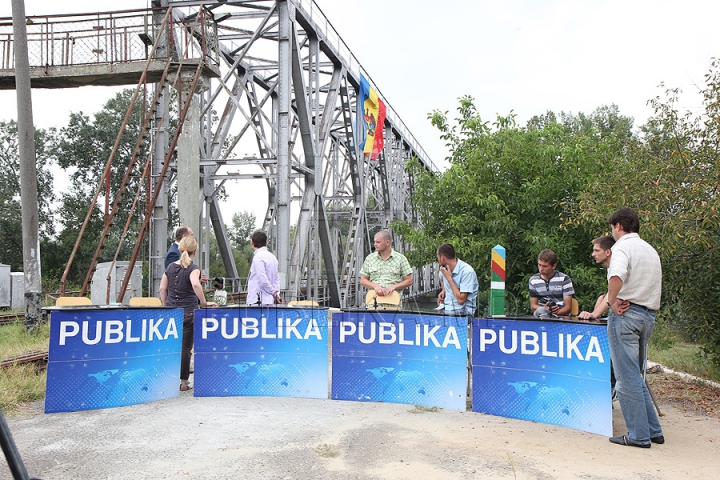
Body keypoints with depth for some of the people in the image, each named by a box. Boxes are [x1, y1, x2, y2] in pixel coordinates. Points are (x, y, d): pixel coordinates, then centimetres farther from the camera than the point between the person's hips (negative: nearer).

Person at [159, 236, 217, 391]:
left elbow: (162, 288, 10)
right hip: (188, 312, -5)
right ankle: (183, 381, 11)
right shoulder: (193, 268, -10)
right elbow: (195, 285, -29)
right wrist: (204, 303, -20)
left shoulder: (170, 267, 7)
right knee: (185, 348, 5)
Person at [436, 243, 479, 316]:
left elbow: (461, 300, -21)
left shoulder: (467, 271, -17)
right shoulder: (444, 268, 6)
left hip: (463, 313, -6)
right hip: (446, 310, 7)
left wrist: (449, 278, -18)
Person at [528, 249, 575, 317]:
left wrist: (556, 313, -22)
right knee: (540, 311, -37)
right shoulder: (533, 280, 9)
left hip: (560, 315, -2)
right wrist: (545, 309, -14)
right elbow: (533, 306, 10)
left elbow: (568, 307, -1)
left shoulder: (564, 279, 1)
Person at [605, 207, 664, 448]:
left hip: (626, 313, -8)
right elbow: (656, 286, 20)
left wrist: (612, 301, -17)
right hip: (649, 315, 8)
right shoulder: (651, 250, 19)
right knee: (635, 375, 17)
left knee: (627, 377, -1)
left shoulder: (623, 246, -9)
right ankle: (653, 430, 20)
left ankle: (639, 435, 4)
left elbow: (617, 275, -30)